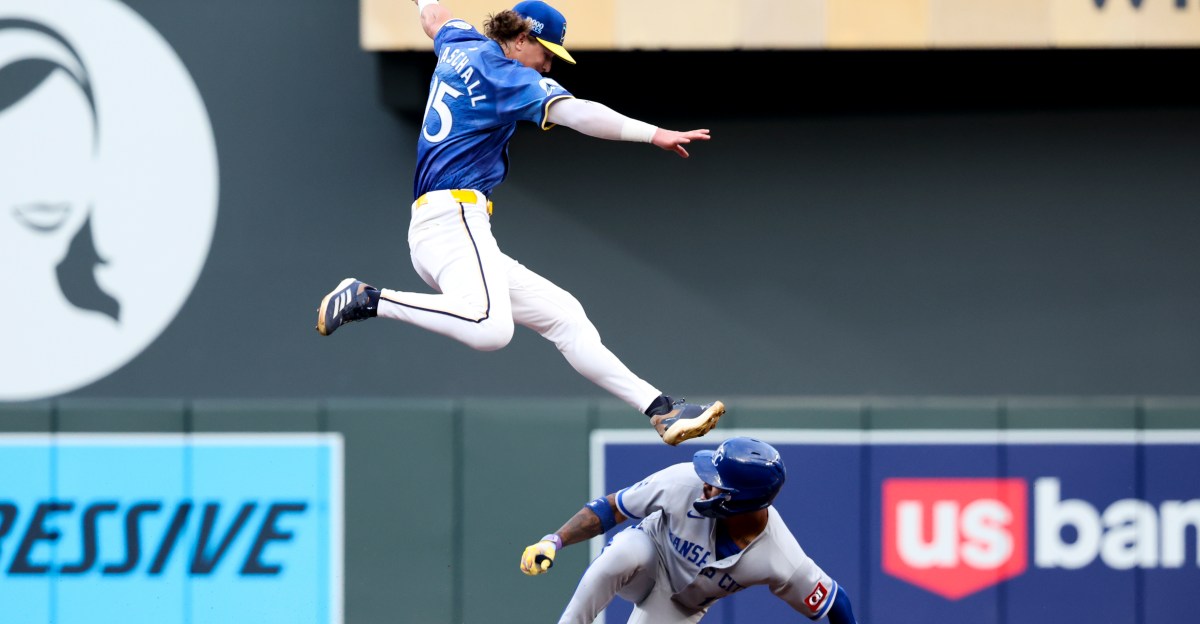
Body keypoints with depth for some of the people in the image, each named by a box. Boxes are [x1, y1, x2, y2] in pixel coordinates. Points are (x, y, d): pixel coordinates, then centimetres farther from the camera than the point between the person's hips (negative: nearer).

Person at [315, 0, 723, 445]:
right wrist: (652, 135, -28)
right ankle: (369, 301, -22)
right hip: (452, 216, -11)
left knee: (564, 315, 6)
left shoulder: (460, 45, 21)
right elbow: (575, 114, -20)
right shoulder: (505, 74, -5)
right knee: (489, 328, -37)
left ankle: (661, 410, 0)